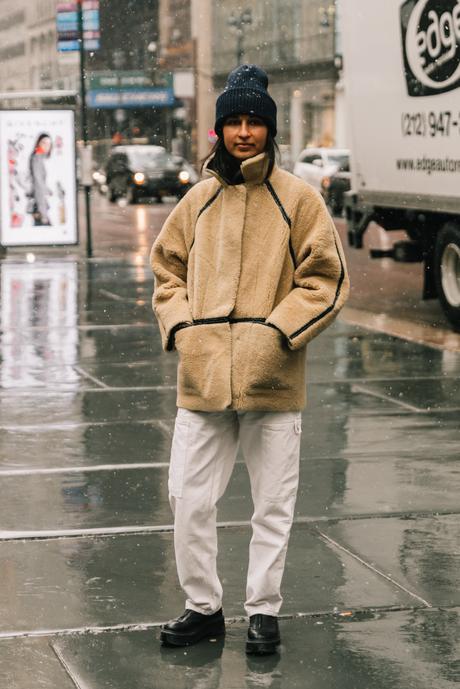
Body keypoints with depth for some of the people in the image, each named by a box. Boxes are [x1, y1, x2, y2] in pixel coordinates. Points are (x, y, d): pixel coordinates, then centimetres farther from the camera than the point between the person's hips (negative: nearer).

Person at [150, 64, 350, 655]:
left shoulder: (297, 198, -1)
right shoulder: (198, 199, 8)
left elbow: (325, 279, -2)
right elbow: (169, 269, 16)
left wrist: (279, 331, -13)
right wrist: (179, 326, -1)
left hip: (272, 380, -3)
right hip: (202, 376, 3)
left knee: (272, 505, 7)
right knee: (188, 499, 4)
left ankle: (263, 610, 21)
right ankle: (203, 606, 20)